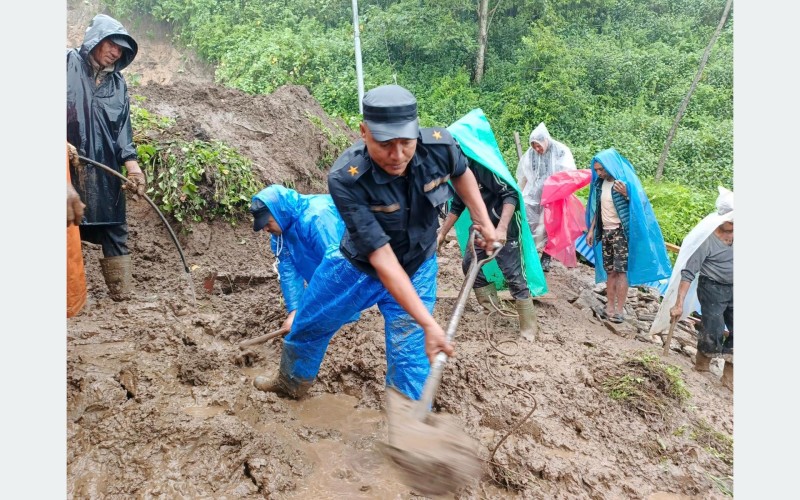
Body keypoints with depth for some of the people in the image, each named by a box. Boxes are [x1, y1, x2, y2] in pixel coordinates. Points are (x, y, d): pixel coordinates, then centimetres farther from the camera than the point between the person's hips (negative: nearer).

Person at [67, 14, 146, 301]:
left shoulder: (118, 83, 14)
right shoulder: (69, 64, 2)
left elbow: (123, 129, 9)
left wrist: (133, 167, -2)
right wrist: (65, 144, -14)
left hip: (105, 170, 4)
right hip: (71, 166, -4)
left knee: (114, 229, 4)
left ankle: (121, 294, 10)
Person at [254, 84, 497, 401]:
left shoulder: (440, 145, -27)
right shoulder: (345, 179, -36)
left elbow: (461, 173, 1)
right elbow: (381, 258, -38)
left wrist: (483, 220, 3)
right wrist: (428, 323, -41)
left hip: (416, 269, 1)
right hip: (358, 265, 0)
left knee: (410, 358, -2)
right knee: (307, 326, 19)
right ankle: (292, 383, 52)